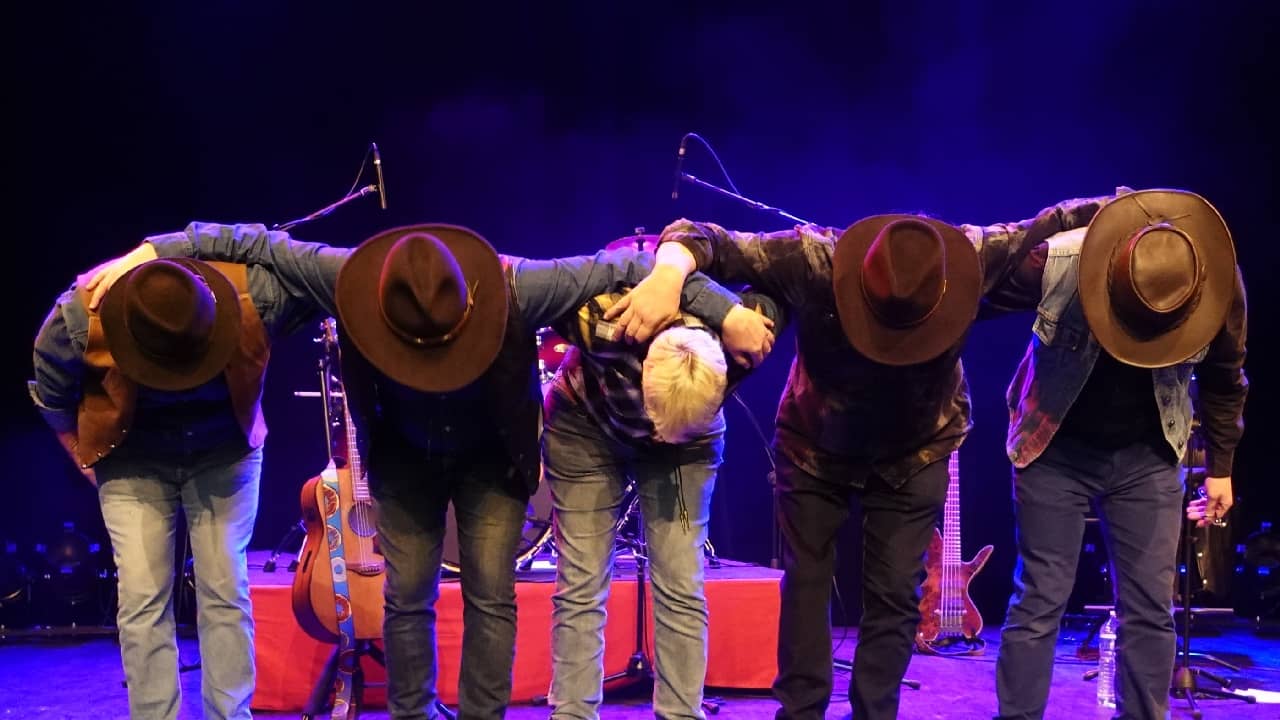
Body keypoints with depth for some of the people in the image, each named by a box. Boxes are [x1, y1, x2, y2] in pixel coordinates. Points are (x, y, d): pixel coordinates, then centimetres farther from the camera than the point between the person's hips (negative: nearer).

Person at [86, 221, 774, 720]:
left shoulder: (514, 287, -35)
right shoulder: (352, 279, -32)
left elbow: (620, 265, -28)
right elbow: (251, 241, -21)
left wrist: (723, 309, -28)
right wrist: (149, 253, -22)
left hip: (492, 458, -1)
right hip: (406, 458, 1)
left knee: (490, 595, -4)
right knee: (407, 597, 2)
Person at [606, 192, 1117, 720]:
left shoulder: (974, 256, -29)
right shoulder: (811, 260, -33)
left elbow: (1049, 225, -13)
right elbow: (704, 237, -31)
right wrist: (669, 276, -51)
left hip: (914, 452, 1)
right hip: (816, 445, 0)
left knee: (894, 593, 1)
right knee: (806, 579, 5)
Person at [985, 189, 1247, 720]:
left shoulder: (1221, 285, -18)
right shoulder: (1055, 262, -28)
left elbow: (1224, 380, 3)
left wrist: (1220, 466, 9)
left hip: (1147, 456, 2)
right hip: (1056, 451, -2)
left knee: (1150, 608, 2)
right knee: (1039, 602, -3)